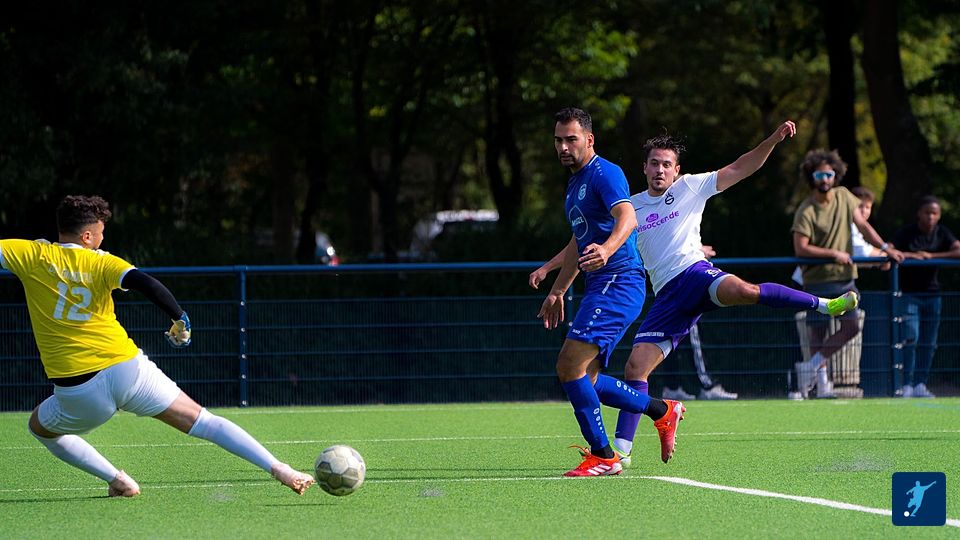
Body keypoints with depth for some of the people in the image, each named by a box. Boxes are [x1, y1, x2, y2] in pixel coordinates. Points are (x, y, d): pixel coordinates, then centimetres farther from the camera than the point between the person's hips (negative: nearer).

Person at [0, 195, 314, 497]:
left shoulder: (34, 256, 1)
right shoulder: (100, 263, 0)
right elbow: (146, 284, -16)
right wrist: (180, 320, -5)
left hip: (75, 391, -1)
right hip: (127, 369, 1)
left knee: (40, 427, 31)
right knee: (204, 423, 10)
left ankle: (117, 481, 19)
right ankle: (279, 470, 1)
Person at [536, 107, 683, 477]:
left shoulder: (604, 174, -10)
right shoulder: (575, 183, 21)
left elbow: (627, 217, -30)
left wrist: (607, 249, -49)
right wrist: (557, 291, 34)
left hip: (619, 281, -10)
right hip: (601, 286, 10)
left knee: (570, 365, -17)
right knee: (586, 381, 8)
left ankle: (602, 456, -12)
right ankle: (662, 411, 22)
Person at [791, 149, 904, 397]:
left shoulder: (843, 196, 6)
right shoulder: (806, 212, -12)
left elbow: (862, 225, 14)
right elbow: (800, 249, -17)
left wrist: (885, 248, 5)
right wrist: (834, 253, -19)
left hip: (845, 277, 6)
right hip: (818, 279, -6)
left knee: (850, 327, -3)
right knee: (818, 331, -5)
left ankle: (811, 365, 2)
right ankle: (820, 376, 2)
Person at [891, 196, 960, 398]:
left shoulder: (942, 233, 3)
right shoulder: (906, 233, -7)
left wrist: (931, 256, -17)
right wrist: (911, 255, -26)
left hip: (932, 293, 4)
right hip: (909, 293, -4)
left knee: (929, 343, 4)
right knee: (911, 338, -13)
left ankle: (920, 384, 10)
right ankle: (907, 385, -11)